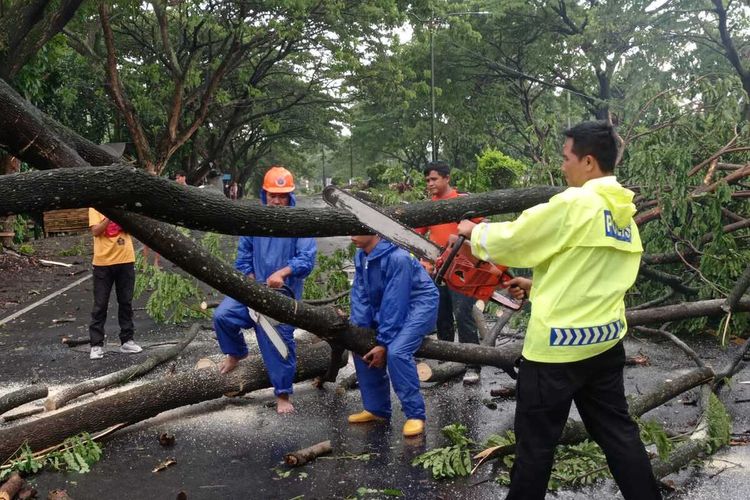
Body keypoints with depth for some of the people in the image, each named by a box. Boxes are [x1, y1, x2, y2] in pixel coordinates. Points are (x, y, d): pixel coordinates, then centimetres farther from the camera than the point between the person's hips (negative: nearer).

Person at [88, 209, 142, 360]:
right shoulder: (96, 207, 0)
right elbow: (95, 231, -12)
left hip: (125, 260, 3)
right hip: (103, 261, -3)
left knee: (126, 302, 9)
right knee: (100, 305, 2)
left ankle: (127, 340, 19)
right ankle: (96, 344, 7)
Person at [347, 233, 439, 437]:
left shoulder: (396, 258, -27)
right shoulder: (361, 257, -2)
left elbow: (394, 302, -26)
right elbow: (360, 295, 0)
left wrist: (383, 342, -22)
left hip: (420, 305, -9)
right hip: (386, 308, 9)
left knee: (396, 352, -28)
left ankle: (415, 414, -15)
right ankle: (377, 409, 18)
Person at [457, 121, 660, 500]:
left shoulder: (574, 203, -17)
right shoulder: (624, 212, 9)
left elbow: (511, 240, -10)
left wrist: (475, 232, 8)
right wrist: (541, 285, 19)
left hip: (558, 343, -8)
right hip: (606, 338, 8)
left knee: (535, 441, 7)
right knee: (616, 431, 17)